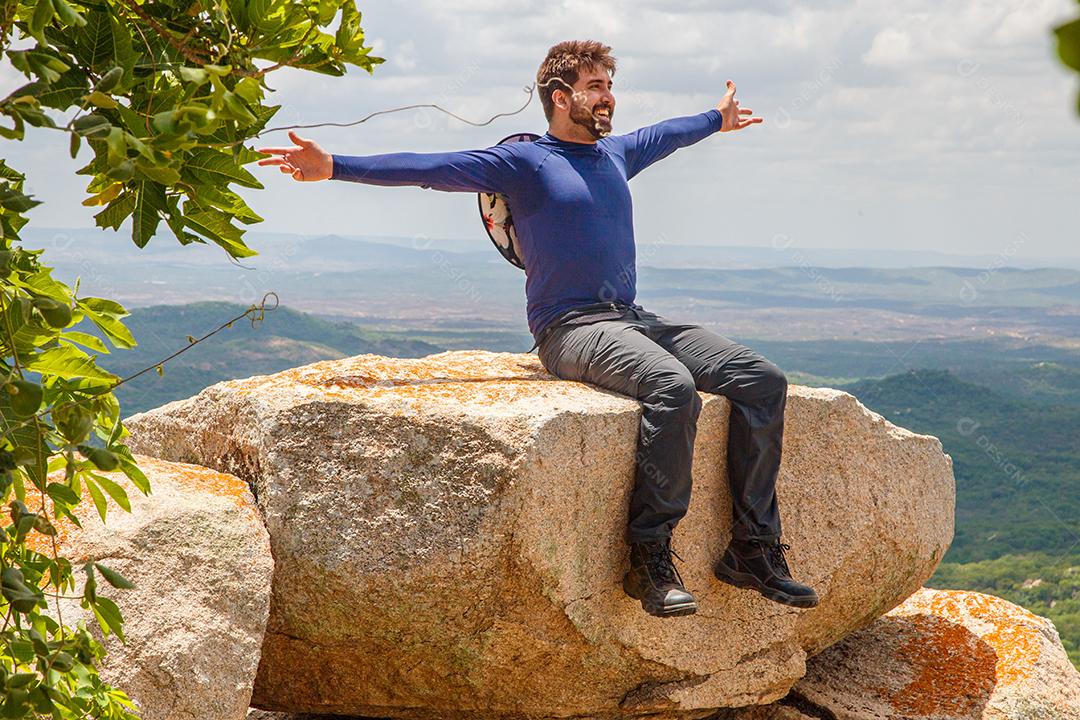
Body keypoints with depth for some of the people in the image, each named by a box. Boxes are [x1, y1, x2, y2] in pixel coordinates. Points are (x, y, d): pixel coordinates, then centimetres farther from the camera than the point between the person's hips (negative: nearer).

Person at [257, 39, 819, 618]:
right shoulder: (523, 160, 2)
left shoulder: (615, 153, 23)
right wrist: (335, 167, -16)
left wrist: (717, 120, 62)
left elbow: (666, 134, 45)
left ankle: (753, 550, -9)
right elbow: (432, 168, -7)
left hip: (633, 319, 8)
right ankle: (650, 558, -30)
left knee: (762, 380, -10)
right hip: (571, 327, -8)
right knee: (671, 387, -36)